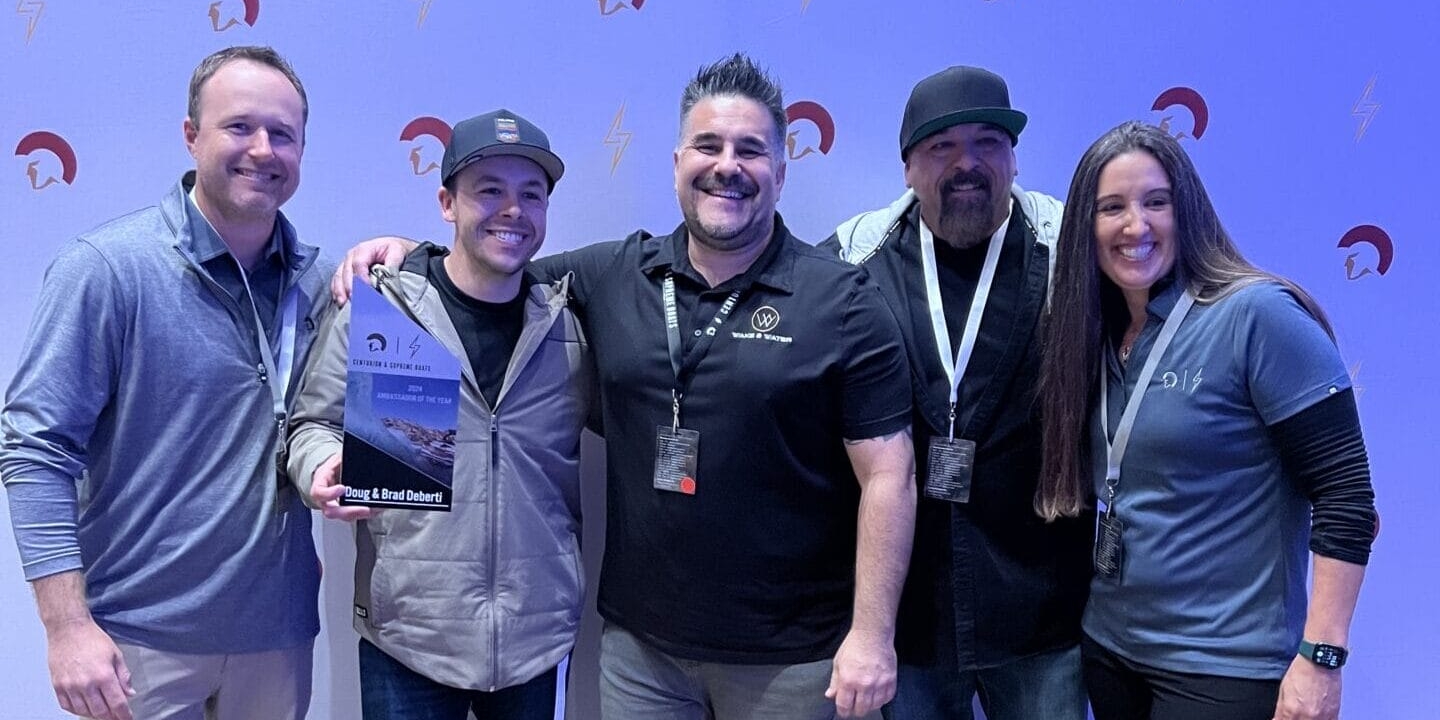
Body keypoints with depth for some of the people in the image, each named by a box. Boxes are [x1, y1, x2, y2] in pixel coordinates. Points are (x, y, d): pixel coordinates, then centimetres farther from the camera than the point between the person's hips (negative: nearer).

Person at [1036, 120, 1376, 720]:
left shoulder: (1258, 314, -15)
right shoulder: (1099, 337, 3)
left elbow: (1345, 491, -16)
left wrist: (1320, 658, -18)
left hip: (1224, 665, -6)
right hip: (1108, 648, 6)